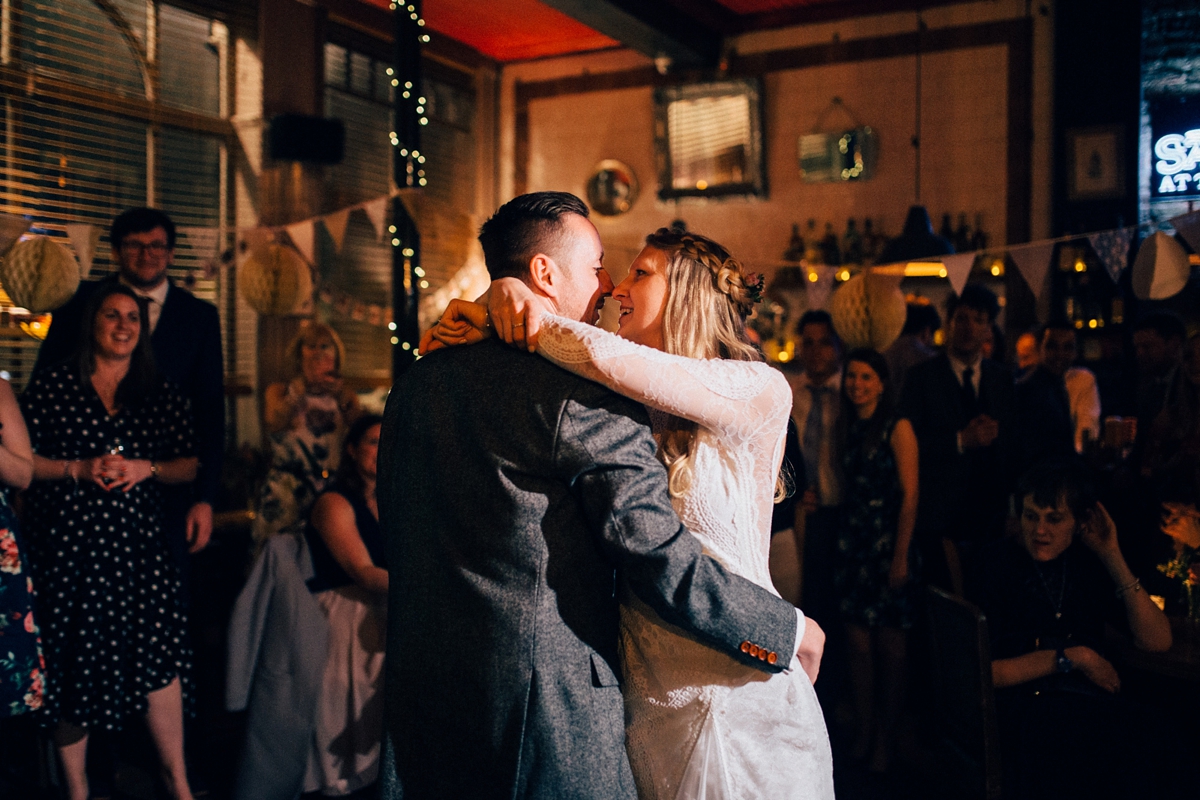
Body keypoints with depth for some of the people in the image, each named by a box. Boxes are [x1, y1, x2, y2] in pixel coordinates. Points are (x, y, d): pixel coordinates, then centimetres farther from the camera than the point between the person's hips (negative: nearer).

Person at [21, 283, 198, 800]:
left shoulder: (161, 394, 11)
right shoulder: (52, 385, 3)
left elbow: (190, 466, 11)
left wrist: (146, 468, -7)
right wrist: (78, 469, -11)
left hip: (137, 543, 2)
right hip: (67, 544, -1)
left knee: (159, 652, -4)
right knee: (72, 663, 3)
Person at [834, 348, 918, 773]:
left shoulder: (898, 428, -5)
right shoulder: (846, 428, 12)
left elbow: (910, 495, -9)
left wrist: (901, 556, -13)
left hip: (889, 543, -5)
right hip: (852, 542, 5)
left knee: (889, 647, 1)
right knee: (858, 644, 5)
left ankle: (886, 738, 15)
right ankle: (864, 731, 19)